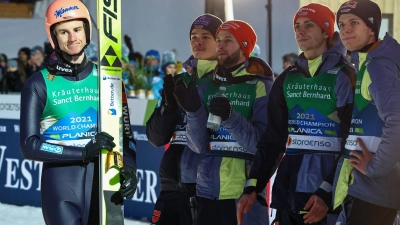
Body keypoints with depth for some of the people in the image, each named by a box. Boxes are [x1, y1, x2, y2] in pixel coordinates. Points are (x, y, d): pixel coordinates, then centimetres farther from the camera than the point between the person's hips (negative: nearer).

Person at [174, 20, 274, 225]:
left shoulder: (261, 85, -3)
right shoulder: (207, 87, 9)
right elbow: (199, 146, 1)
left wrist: (230, 117, -26)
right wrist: (194, 111, -14)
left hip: (247, 192, -4)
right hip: (208, 191, 4)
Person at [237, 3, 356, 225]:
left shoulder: (344, 76, -4)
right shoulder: (287, 79, 12)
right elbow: (272, 138, 11)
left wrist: (327, 192, -19)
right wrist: (252, 186, 1)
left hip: (330, 192, -5)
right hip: (289, 187, 5)